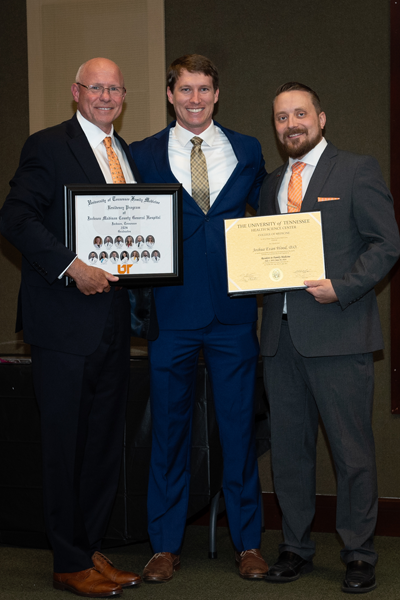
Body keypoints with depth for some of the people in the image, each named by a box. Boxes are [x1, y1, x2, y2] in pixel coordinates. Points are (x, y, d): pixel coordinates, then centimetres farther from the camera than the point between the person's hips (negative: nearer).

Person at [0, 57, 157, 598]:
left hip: (113, 318, 7)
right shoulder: (47, 146, -4)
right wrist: (71, 266, -21)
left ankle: (92, 550, 22)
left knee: (106, 441, 10)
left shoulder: (128, 154, 18)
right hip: (65, 319, -7)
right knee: (66, 445, 0)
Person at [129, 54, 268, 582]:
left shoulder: (248, 151, 9)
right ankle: (166, 546, 19)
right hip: (171, 313, -1)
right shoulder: (143, 155, 5)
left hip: (234, 310, 1)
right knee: (169, 429, 6)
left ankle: (248, 543, 18)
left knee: (240, 427, 6)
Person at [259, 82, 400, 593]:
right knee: (288, 446, 11)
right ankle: (295, 547, 22)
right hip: (281, 333, 6)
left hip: (337, 331, -5)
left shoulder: (357, 171, 1)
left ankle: (359, 554, 12)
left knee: (352, 449, 0)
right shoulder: (271, 184, 18)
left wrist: (341, 287, -15)